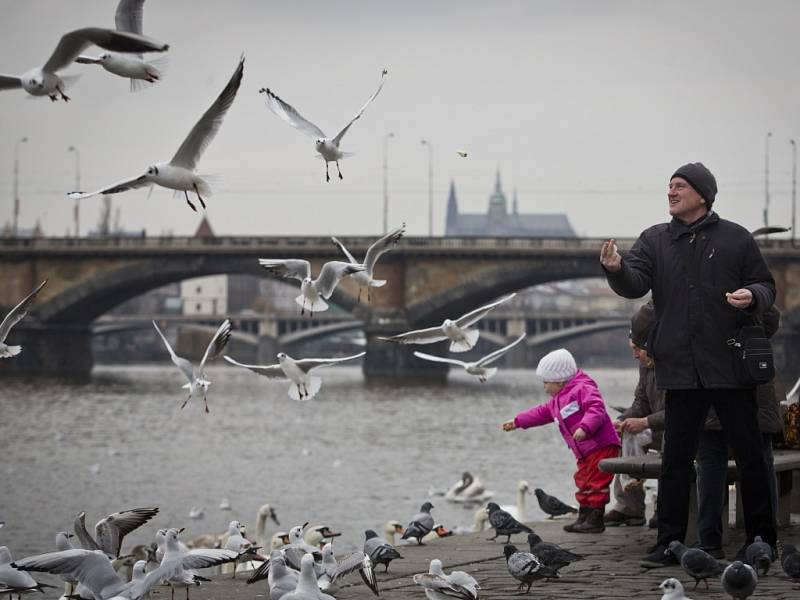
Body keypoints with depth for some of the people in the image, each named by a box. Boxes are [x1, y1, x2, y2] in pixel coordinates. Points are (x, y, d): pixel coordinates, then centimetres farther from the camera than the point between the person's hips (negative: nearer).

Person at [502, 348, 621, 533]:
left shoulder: (583, 388, -12)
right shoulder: (557, 401, 21)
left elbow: (596, 408, -25)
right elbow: (541, 413, 34)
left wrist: (584, 428, -38)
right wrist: (517, 422, 39)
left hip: (601, 446, -10)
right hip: (584, 452, 10)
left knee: (595, 483, -10)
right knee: (583, 483, 13)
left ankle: (595, 520, -9)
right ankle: (584, 517, 19)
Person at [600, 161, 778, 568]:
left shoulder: (735, 238, 2)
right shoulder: (656, 240, 8)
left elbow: (766, 286, 6)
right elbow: (635, 283, -6)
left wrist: (752, 296, -17)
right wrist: (617, 270, -28)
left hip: (729, 366, -2)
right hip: (680, 369, 2)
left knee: (748, 454, 4)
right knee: (675, 459, 4)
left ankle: (760, 538, 14)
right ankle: (669, 544, 9)